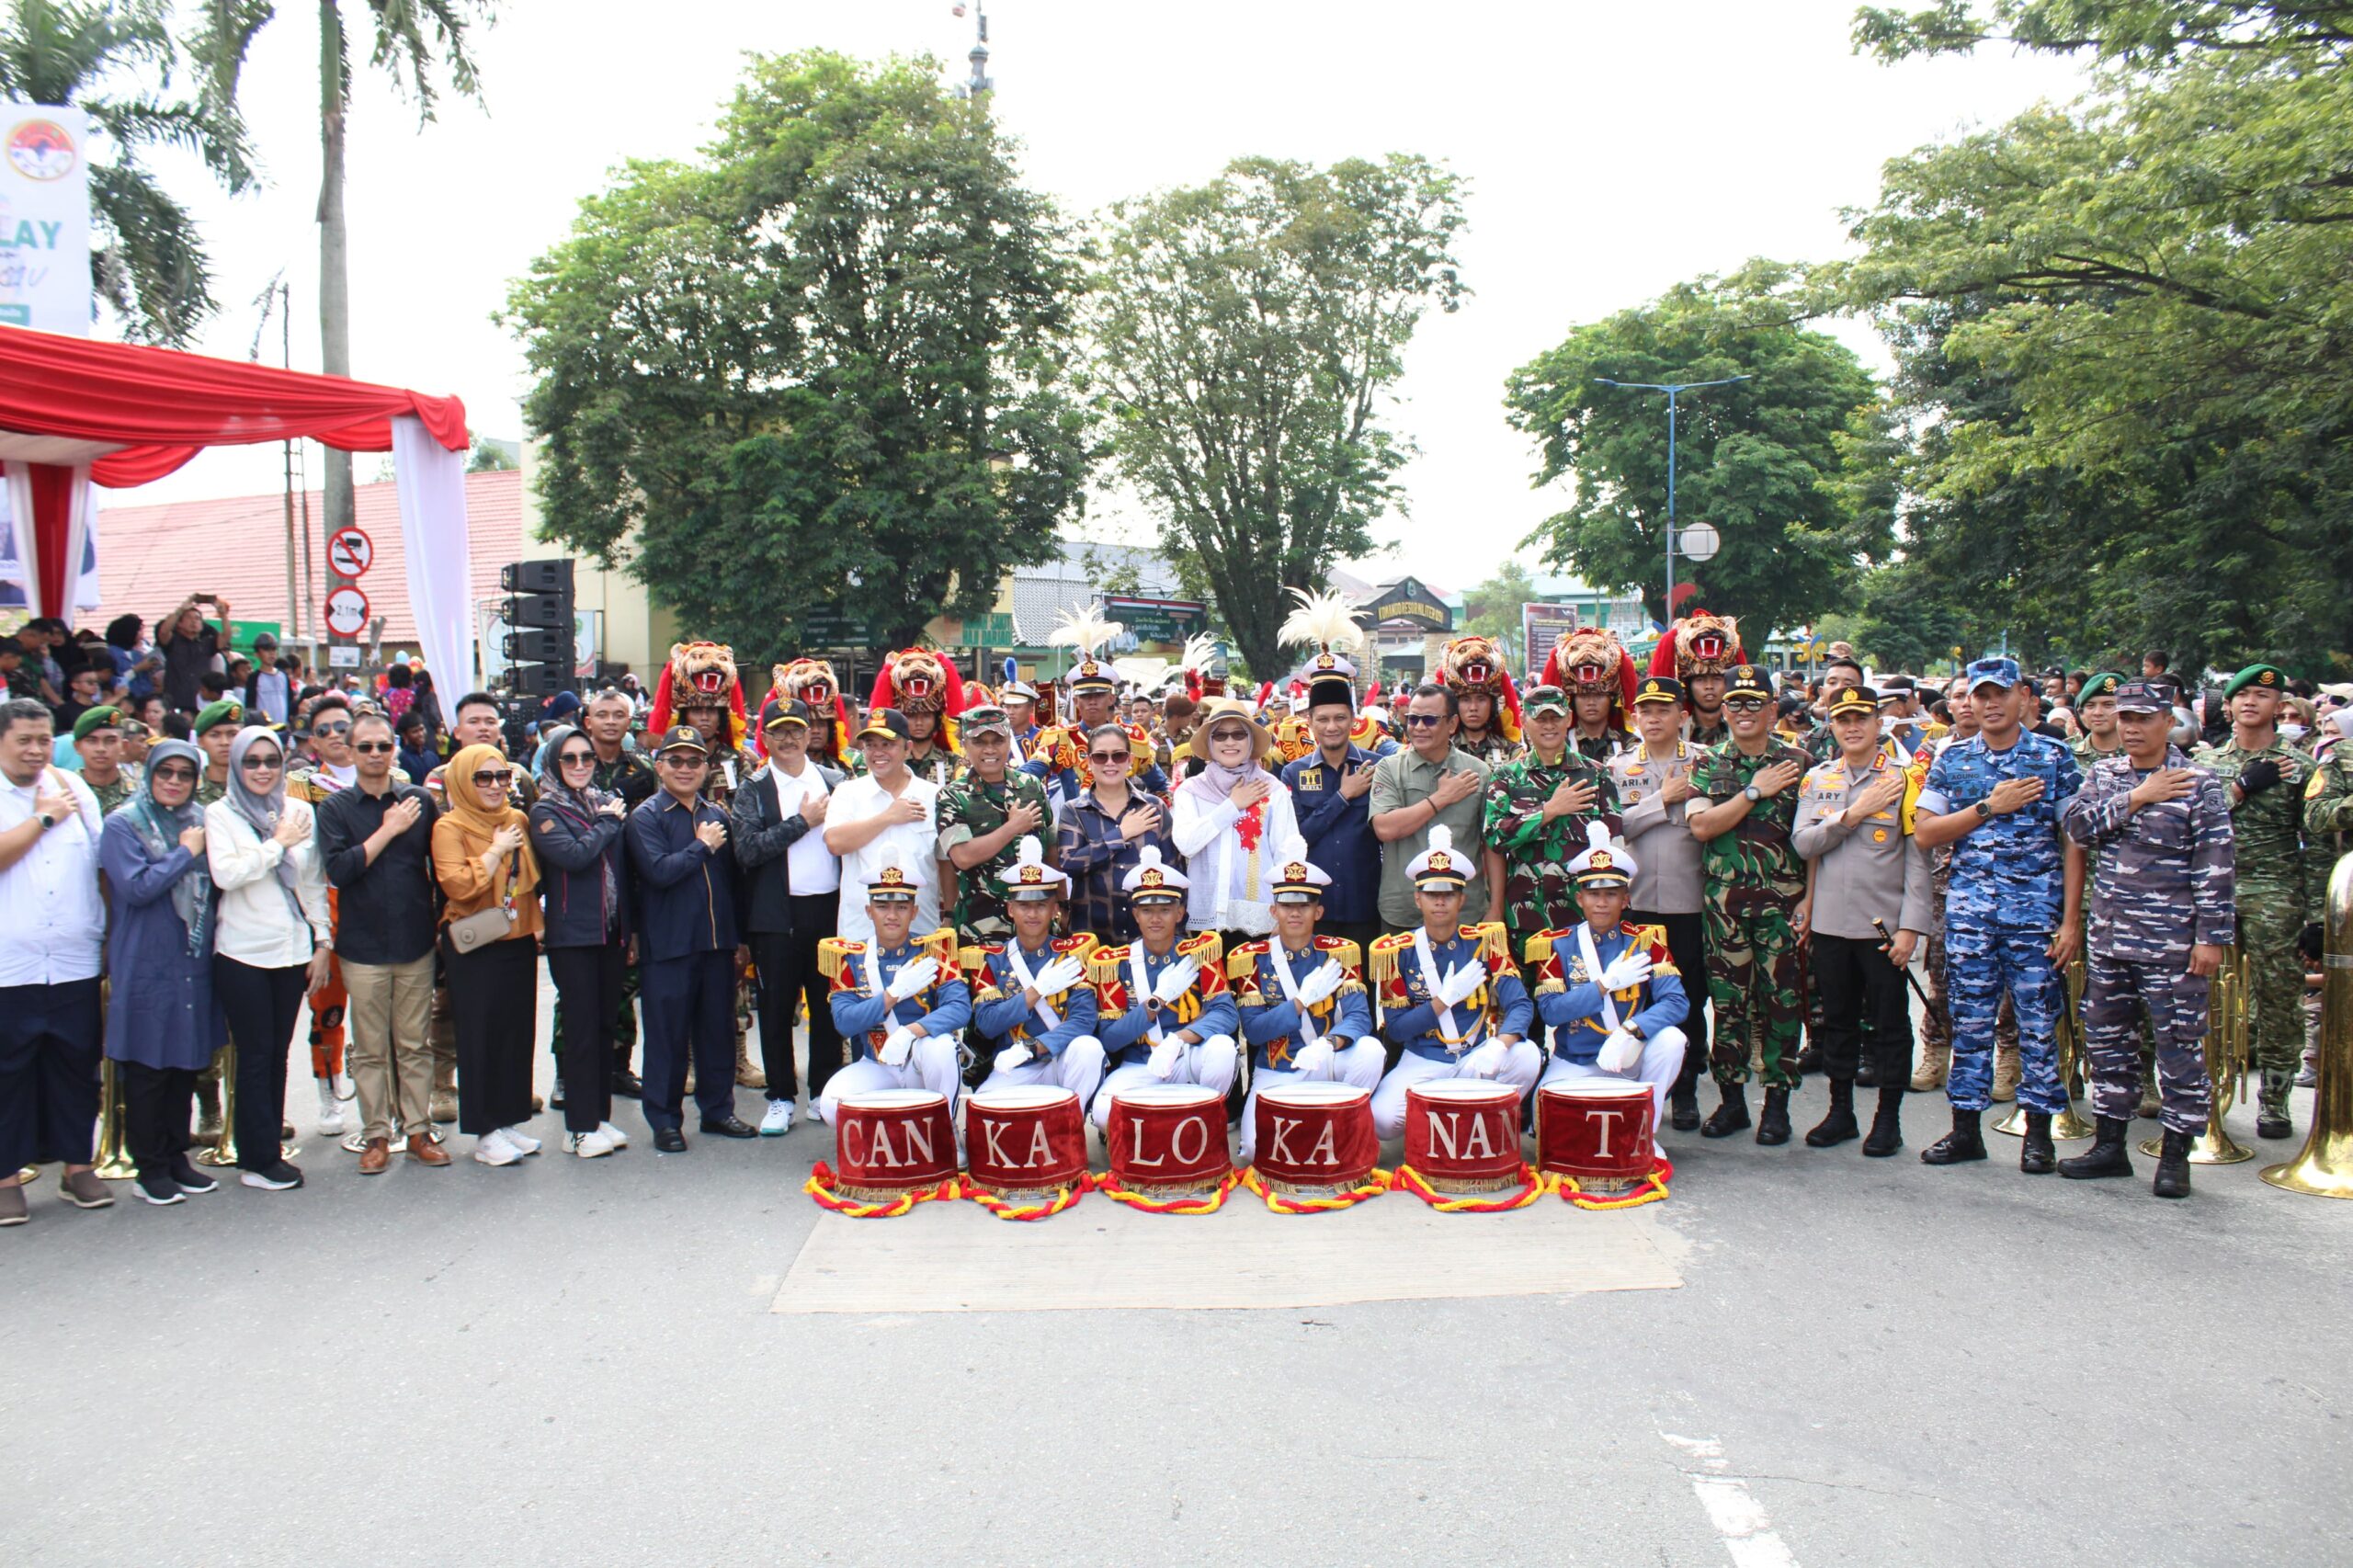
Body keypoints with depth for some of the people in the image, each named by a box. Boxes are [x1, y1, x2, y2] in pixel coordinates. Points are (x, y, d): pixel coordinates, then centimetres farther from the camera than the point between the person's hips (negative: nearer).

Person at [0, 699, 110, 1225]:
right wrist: (44, 817, -9)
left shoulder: (75, 792, 11)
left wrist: (106, 936, 12)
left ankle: (77, 1166, 21)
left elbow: (102, 864, 15)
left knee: (76, 1066, 10)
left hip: (75, 961, 3)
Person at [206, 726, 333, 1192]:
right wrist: (279, 843, -11)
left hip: (293, 950, 3)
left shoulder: (301, 812, 7)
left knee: (278, 1053, 9)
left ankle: (267, 1149, 18)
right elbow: (225, 874, -17)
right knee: (255, 1056, 0)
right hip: (242, 953, -3)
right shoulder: (220, 814, -1)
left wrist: (323, 942, 8)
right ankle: (259, 1160, 7)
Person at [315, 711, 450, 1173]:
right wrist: (388, 830, -12)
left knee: (414, 1045, 7)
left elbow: (439, 863, 10)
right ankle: (376, 1135, 15)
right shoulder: (335, 808, 1)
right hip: (362, 946, -1)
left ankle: (419, 1130, 16)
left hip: (415, 943, 1)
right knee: (370, 1049, 6)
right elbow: (338, 870, -11)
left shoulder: (419, 800, 4)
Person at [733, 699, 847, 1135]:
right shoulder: (753, 792, 2)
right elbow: (747, 849, -11)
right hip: (776, 915, -2)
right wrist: (803, 821, -11)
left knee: (829, 1005, 8)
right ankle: (780, 1098, 14)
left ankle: (824, 1091, 20)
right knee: (777, 1008, 4)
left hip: (830, 907, 2)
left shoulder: (836, 782, 10)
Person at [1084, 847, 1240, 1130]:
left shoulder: (1200, 951, -3)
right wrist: (1158, 1000, -17)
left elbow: (1226, 1013, -15)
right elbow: (1108, 1039, -5)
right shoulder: (1115, 963, -2)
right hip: (1139, 1068, -1)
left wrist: (1177, 1040, -32)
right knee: (1105, 1112, -31)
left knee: (1222, 1048, -32)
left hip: (1189, 1061, 1)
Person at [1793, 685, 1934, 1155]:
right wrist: (1852, 814, -14)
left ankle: (1888, 1117, 17)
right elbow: (1803, 843, -3)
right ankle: (1840, 1111, 25)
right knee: (1837, 1021, 13)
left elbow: (1918, 860, -6)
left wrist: (1910, 926, -12)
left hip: (1884, 925, -3)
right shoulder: (1816, 779, 7)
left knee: (1889, 1023, 5)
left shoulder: (1903, 778, -3)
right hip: (1829, 923, 3)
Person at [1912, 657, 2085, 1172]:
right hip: (1967, 911, 2)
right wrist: (1991, 806, -9)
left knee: (2038, 1022, 2)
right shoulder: (1952, 760, 9)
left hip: (2036, 911, -2)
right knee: (1969, 1022, 6)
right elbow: (1925, 831, 2)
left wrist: (2071, 920, -6)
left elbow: (2072, 842, 0)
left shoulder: (2054, 758, 3)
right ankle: (1966, 1128, 15)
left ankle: (2039, 1131, 13)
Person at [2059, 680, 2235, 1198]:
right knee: (2105, 1039, 12)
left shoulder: (2200, 784, -5)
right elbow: (2075, 824, -6)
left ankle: (2175, 1154, 12)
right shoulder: (2103, 774, 10)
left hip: (2172, 945, -5)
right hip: (2108, 940, 5)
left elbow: (2216, 866, -8)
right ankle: (2110, 1144, 23)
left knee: (2179, 1048, 1)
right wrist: (2136, 798, -14)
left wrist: (2211, 937, -12)